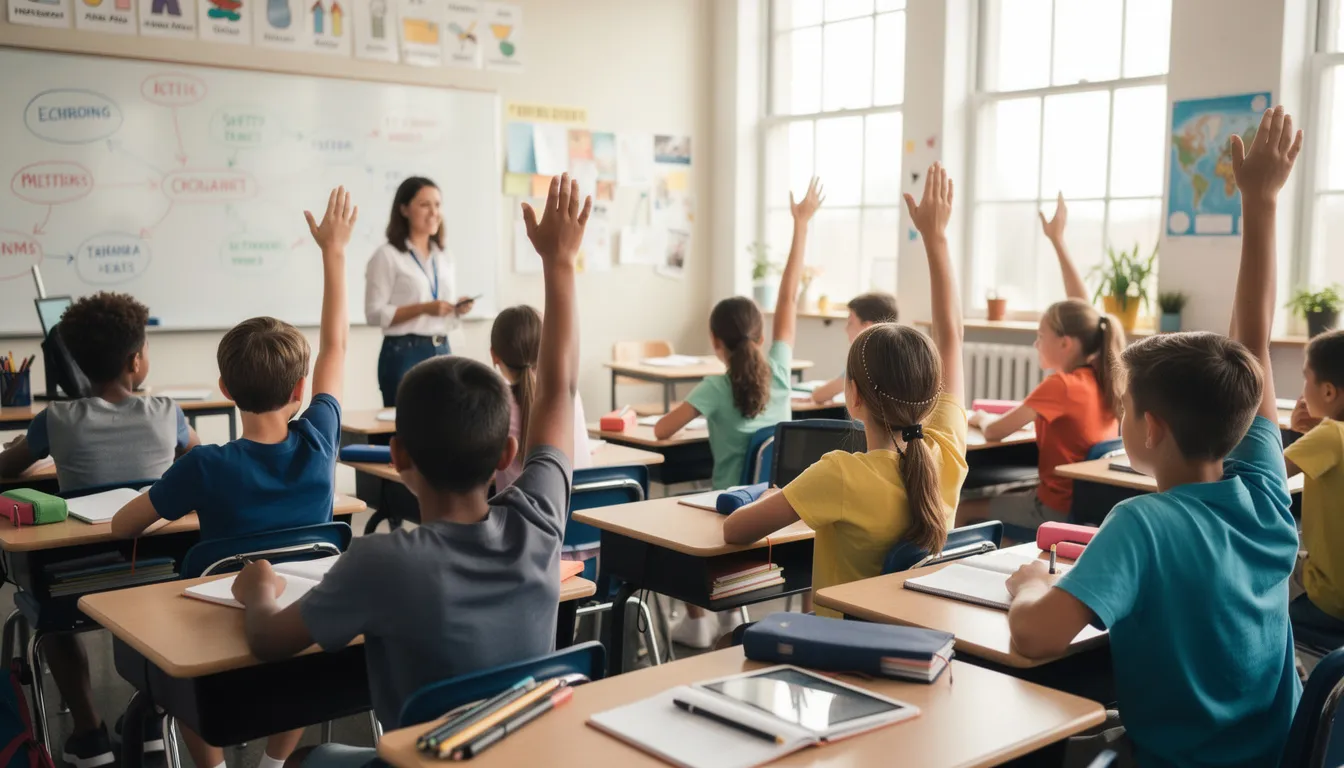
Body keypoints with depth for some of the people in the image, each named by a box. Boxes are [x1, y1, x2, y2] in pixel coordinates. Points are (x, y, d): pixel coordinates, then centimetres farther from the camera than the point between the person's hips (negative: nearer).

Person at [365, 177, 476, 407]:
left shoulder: (444, 258, 15)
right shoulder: (388, 256, -5)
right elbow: (374, 314, -11)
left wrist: (458, 309, -1)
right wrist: (423, 308, -19)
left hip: (443, 352, 6)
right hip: (404, 354, -6)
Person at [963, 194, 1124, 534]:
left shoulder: (1060, 385, -21)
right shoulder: (1100, 378, 0)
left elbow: (994, 432, -19)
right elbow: (1082, 309, 10)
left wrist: (980, 417, 6)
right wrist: (1058, 240, 15)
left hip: (1060, 511, -8)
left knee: (963, 511, 5)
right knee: (1003, 495, 29)